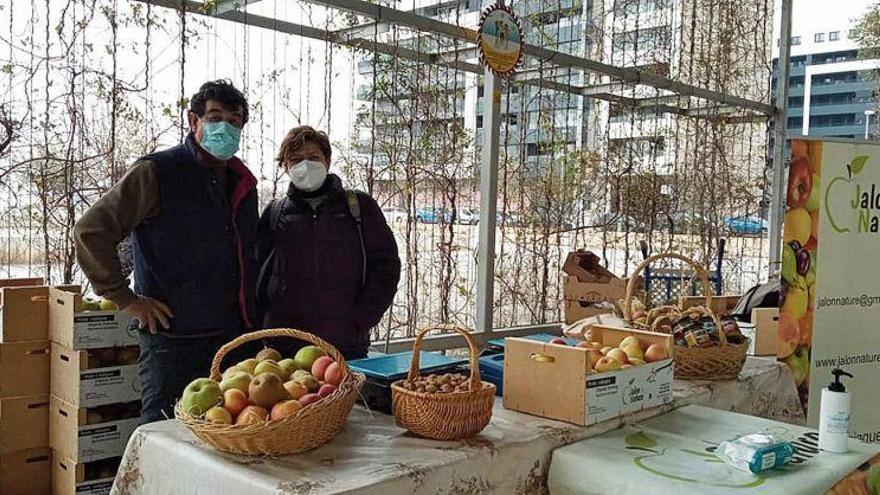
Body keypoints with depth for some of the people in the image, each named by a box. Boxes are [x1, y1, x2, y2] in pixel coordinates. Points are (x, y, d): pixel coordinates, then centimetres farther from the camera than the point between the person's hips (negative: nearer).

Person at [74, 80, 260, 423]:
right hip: (172, 335, -6)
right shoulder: (158, 172, -7)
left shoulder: (242, 183, 13)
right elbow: (90, 230, -11)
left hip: (233, 336, 6)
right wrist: (126, 299, -11)